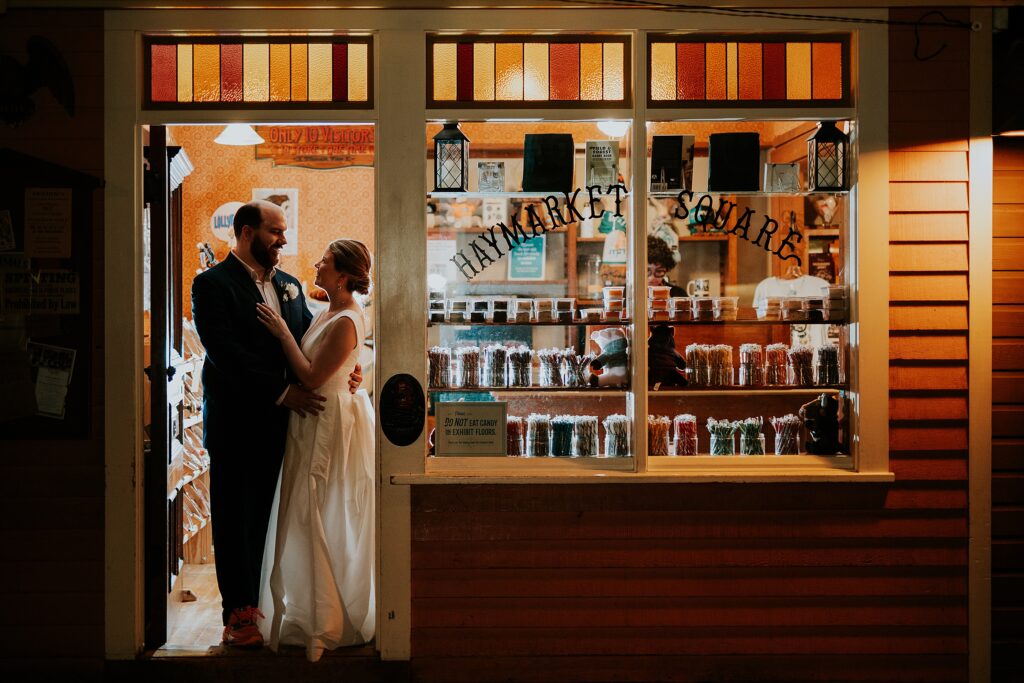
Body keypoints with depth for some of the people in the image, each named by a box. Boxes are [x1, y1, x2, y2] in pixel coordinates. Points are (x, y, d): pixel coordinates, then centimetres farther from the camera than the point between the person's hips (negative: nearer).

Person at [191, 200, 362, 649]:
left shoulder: (288, 284, 14)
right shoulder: (212, 284, -7)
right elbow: (227, 354, -18)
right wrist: (283, 391, -21)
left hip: (280, 422, 6)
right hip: (236, 423, -5)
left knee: (270, 519, 9)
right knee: (235, 521, 5)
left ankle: (261, 605, 18)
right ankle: (237, 616, 13)